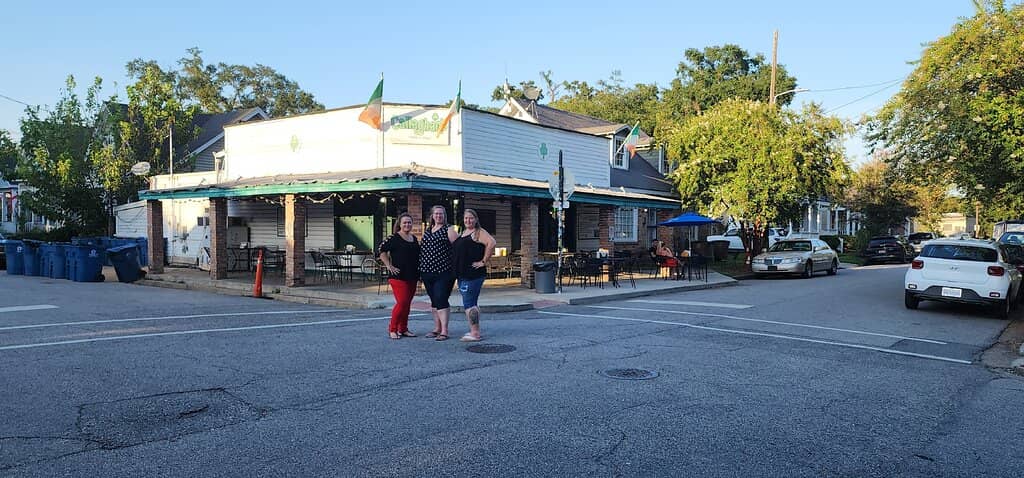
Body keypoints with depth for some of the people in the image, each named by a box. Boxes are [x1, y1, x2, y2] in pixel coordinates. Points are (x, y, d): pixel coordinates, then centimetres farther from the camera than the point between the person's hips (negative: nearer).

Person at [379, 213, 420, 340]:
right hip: (398, 276, -6)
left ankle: (403, 329, 19)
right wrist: (389, 266, -13)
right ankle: (392, 329, 1)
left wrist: (418, 272, 15)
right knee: (402, 302, -13)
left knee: (407, 304, 9)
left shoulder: (414, 239, 14)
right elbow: (382, 250, -9)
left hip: (412, 277, 6)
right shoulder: (394, 238, -6)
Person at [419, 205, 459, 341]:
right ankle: (437, 328, 22)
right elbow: (422, 248, 22)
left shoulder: (448, 230, -4)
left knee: (441, 300, -11)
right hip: (427, 272, 7)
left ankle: (444, 331, -10)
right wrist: (421, 266, 16)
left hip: (443, 272, -7)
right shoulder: (427, 230, 16)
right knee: (433, 300, 13)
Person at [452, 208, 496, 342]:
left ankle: (475, 333, -8)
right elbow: (456, 251, 31)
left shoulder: (479, 233, -8)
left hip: (474, 274, -9)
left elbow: (491, 243, -25)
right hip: (462, 275, 9)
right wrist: (458, 271, 19)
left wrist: (483, 261, -22)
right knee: (471, 303, 14)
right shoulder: (462, 234, 18)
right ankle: (474, 331, 21)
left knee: (468, 304, -11)